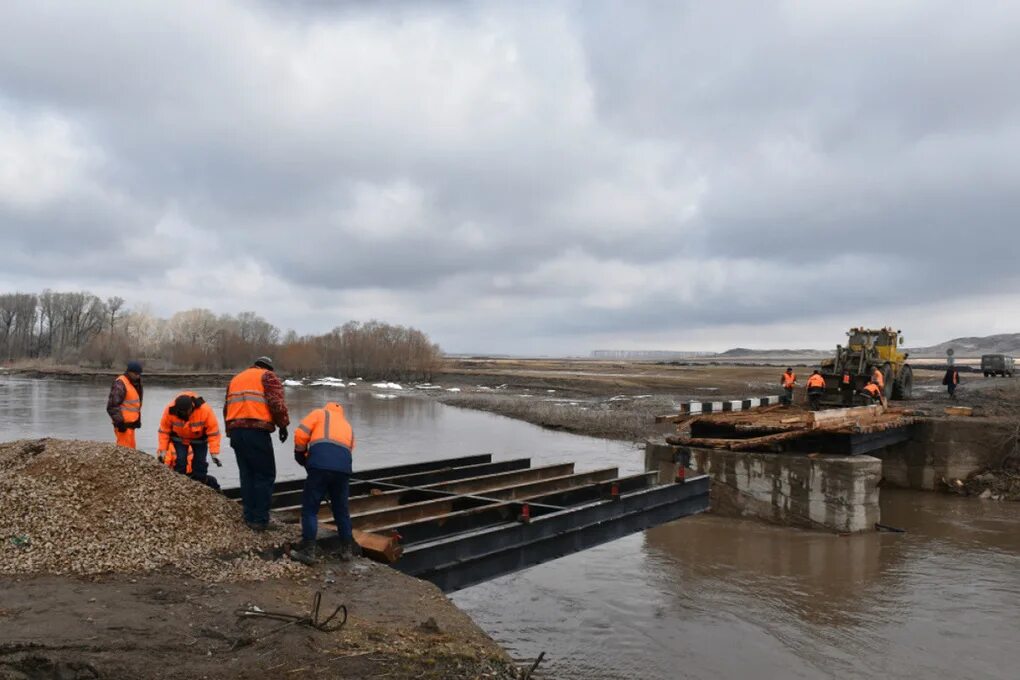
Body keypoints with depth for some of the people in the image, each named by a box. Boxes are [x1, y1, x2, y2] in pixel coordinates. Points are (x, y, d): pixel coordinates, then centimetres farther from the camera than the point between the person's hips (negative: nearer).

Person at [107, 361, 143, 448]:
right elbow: (112, 406, -19)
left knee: (131, 448, 16)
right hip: (124, 424, -10)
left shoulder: (135, 383, 15)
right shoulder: (120, 384, -15)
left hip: (130, 423, 10)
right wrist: (120, 422, -21)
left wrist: (138, 418, 20)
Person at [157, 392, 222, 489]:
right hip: (179, 438, 1)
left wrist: (214, 453, -26)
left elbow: (213, 432, -26)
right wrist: (162, 451, -12)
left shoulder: (205, 410, -34)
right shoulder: (169, 410, -29)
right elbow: (164, 431, -13)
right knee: (180, 461, -13)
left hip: (199, 438, -1)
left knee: (200, 465, -2)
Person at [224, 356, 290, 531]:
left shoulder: (236, 378, 27)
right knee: (265, 475, 0)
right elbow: (276, 403, -9)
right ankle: (260, 520, -2)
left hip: (235, 430, 7)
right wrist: (283, 425, 0)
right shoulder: (268, 376, 6)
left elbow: (227, 408, 26)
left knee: (247, 475, 14)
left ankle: (249, 517, 14)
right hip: (257, 431, -7)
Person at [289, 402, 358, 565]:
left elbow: (300, 434, 9)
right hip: (343, 467, 4)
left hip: (320, 464, -4)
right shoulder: (348, 427, 35)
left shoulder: (320, 413, 23)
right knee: (341, 509, 19)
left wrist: (300, 455, 25)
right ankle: (347, 548, 25)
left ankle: (308, 551, 4)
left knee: (310, 508, 6)